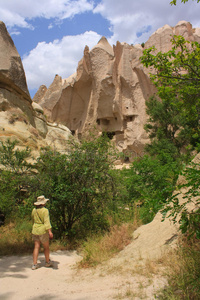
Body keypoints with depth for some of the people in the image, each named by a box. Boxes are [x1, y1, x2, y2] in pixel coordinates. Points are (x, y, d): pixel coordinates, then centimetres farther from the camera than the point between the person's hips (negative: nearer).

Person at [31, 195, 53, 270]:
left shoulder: (34, 210, 5)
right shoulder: (45, 210, -14)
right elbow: (46, 221, -22)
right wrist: (50, 232, -25)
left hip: (35, 230, 5)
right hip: (43, 231, -5)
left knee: (36, 247, 7)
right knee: (46, 247, 12)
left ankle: (34, 264, 3)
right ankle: (47, 262, 26)